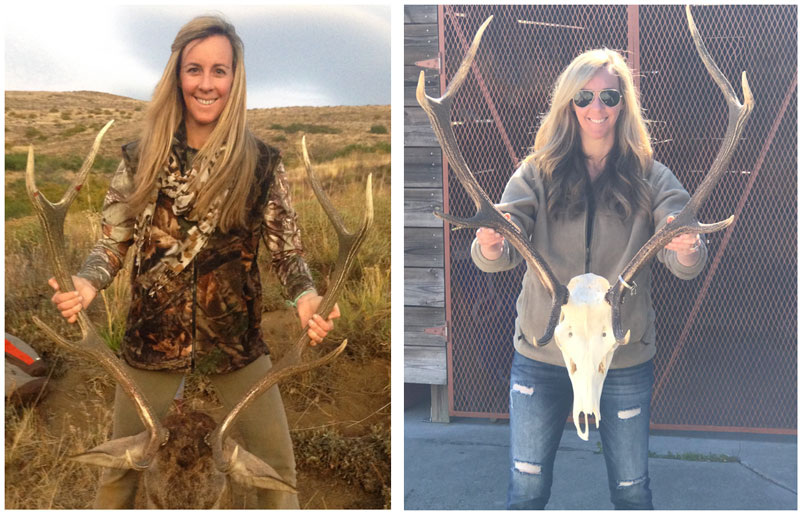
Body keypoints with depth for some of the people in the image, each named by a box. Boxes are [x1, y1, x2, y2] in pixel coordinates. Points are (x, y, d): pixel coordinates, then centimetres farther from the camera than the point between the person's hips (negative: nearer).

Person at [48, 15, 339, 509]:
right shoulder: (140, 159, -3)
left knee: (278, 467, 7)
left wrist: (306, 296, -24)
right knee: (121, 467, 15)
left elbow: (287, 251, -3)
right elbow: (113, 243, 2)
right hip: (153, 337, 1)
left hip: (236, 339, -1)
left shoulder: (263, 163, -6)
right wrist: (86, 283, -20)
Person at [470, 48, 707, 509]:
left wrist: (687, 250, -39)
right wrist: (490, 248, -40)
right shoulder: (539, 173, -3)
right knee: (527, 487, 10)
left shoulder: (651, 178, -3)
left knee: (632, 488, 14)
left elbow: (686, 264, -15)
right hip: (542, 354, 0)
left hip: (625, 360, 0)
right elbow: (504, 252, -16)